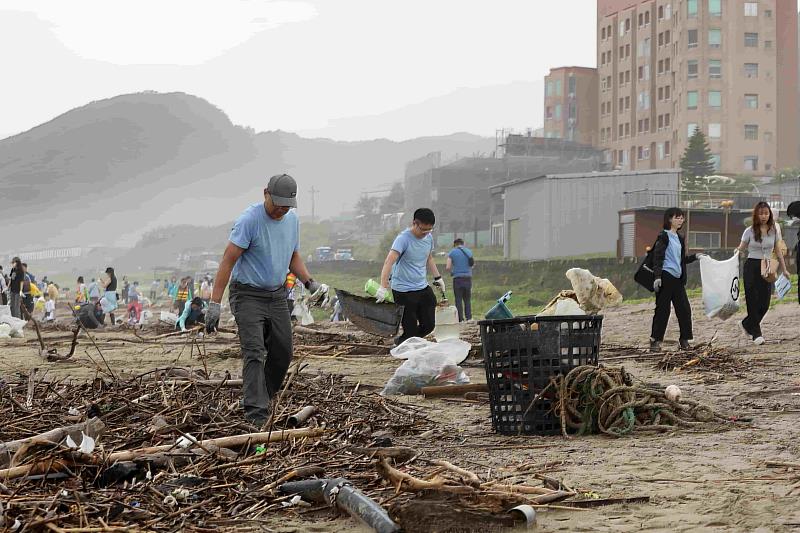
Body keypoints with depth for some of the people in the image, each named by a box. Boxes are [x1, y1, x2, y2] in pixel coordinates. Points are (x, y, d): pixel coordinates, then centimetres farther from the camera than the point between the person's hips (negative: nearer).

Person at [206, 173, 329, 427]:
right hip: (248, 295, -7)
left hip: (277, 296, 7)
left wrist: (309, 282, 0)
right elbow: (228, 260, -20)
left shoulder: (292, 219, 4)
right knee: (254, 354, -16)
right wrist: (214, 303, -25)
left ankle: (264, 396, 26)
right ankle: (256, 412, -20)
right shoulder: (249, 220, -19)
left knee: (283, 353, 8)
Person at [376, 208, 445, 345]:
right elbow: (389, 262, -31)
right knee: (411, 330, -8)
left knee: (429, 325, 10)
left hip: (423, 288, 7)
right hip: (404, 291, -7)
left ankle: (401, 342, 30)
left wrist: (438, 277, 22)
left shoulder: (429, 238, 4)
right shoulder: (403, 239, -19)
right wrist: (383, 288, -41)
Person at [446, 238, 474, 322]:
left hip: (457, 278, -3)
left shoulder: (452, 252, 0)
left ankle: (460, 320, -2)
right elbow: (472, 264, 19)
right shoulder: (469, 251, 9)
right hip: (468, 277, 3)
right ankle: (469, 318, 4)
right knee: (467, 300, 10)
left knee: (458, 300, 2)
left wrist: (452, 272, 17)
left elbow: (448, 267, -3)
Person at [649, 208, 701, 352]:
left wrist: (695, 257, 11)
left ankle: (684, 340, 11)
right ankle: (655, 340, 1)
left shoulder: (680, 238, 17)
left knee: (684, 308, 4)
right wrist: (657, 276, -19)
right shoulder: (664, 237, -6)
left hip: (678, 278, 7)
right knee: (662, 309, -5)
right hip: (666, 277, -7)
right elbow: (657, 257, -12)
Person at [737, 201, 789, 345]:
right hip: (752, 267, -3)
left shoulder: (774, 230, 5)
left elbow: (778, 251, 13)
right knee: (753, 301, -4)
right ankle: (756, 334, 1)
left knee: (765, 303, 2)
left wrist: (784, 269, 15)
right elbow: (741, 249, 2)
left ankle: (746, 324, 25)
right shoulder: (750, 231, -3)